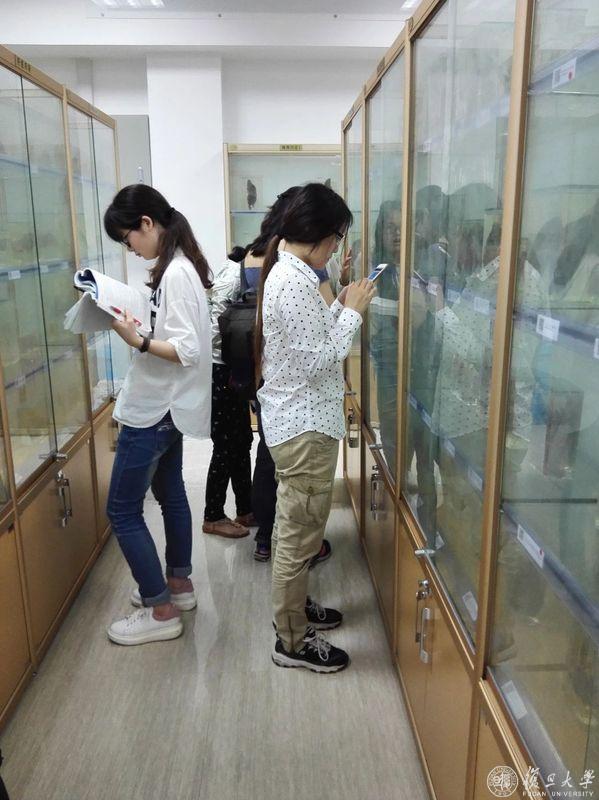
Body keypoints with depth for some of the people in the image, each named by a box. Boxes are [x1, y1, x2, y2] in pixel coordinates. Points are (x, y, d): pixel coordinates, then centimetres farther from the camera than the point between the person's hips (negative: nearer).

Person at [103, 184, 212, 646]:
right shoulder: (181, 267, 9)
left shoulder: (176, 273, -21)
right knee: (170, 493, 20)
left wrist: (138, 341, -33)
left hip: (153, 410, -10)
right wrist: (137, 321, 5)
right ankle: (179, 583, 36)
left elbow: (189, 351, -25)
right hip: (167, 406, 10)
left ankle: (161, 611, 10)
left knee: (122, 510, 0)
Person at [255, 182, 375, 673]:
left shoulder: (286, 272, 10)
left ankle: (294, 607, 41)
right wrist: (352, 312, -14)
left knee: (296, 530, 23)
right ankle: (293, 642, 18)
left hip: (296, 420, 11)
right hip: (305, 427, -11)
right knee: (299, 536, 3)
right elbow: (318, 361, -23)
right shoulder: (295, 281, -22)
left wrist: (340, 307, 7)